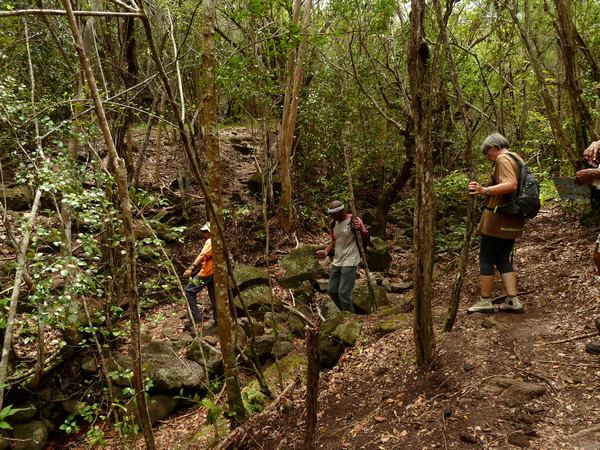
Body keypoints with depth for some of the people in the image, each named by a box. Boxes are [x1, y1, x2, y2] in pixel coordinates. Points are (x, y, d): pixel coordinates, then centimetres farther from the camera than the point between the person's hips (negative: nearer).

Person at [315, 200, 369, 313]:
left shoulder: (354, 220, -13)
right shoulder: (333, 222, 7)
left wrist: (360, 229, -38)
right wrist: (326, 252, -1)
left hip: (350, 262, -8)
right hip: (336, 261, 8)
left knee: (344, 293, -11)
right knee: (332, 291, 13)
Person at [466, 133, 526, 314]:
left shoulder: (502, 159, -13)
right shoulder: (517, 159, 17)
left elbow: (511, 185, -29)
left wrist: (484, 190, -36)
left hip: (498, 221, -9)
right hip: (512, 221, 9)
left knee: (486, 260, 1)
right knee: (504, 260, 14)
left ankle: (485, 302, 7)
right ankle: (512, 301, 11)